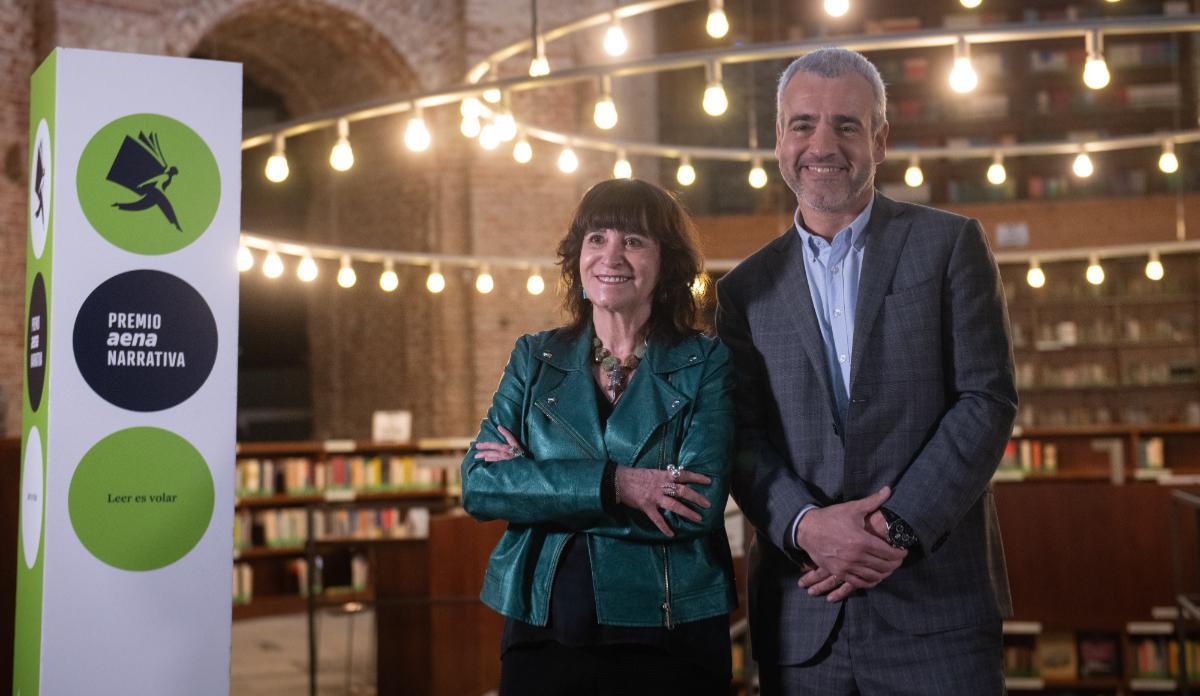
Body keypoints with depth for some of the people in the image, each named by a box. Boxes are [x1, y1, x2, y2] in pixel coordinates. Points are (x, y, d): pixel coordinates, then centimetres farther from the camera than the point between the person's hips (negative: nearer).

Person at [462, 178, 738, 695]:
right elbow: (477, 486, -5)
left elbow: (699, 508, -15)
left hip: (669, 638, -2)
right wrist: (613, 484, -17)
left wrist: (534, 482, -11)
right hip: (542, 629, 2)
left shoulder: (706, 363, -2)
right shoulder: (535, 358, 6)